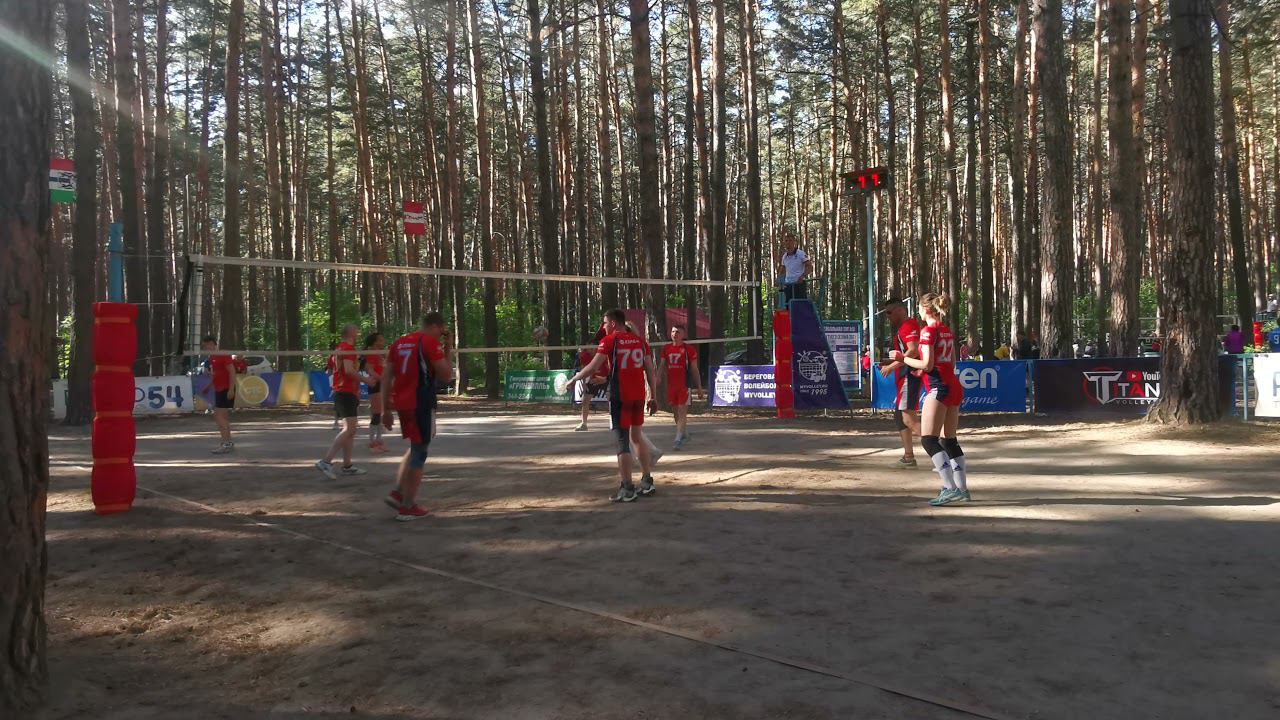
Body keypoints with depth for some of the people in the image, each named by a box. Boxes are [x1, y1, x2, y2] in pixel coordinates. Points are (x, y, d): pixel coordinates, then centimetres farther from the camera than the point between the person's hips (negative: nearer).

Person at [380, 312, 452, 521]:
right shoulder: (430, 342, -7)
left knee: (415, 447, 23)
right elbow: (446, 374, -11)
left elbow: (386, 378, 12)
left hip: (401, 403, 7)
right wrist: (447, 353, 5)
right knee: (419, 452, 2)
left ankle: (397, 492, 14)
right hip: (421, 404, -7)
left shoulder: (398, 343, 14)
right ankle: (407, 507, 4)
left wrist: (385, 409, 14)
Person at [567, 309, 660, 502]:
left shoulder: (610, 340, -5)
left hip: (619, 396, -5)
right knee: (637, 437, 19)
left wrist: (574, 378, 3)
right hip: (639, 395, 5)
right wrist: (653, 397, 13)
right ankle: (647, 482, 21)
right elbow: (651, 371, 8)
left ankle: (627, 489, 0)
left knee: (622, 441, -1)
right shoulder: (640, 340, 10)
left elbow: (592, 367, -11)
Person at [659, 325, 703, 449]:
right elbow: (661, 365, 9)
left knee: (682, 412, -10)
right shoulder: (666, 349, 10)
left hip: (684, 385, -5)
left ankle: (678, 439, -13)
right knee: (675, 412, 13)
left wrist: (699, 386, 0)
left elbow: (694, 369, 1)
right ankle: (685, 434, 30)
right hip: (671, 385, 5)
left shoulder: (689, 349, -2)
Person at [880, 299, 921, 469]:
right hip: (905, 377, 11)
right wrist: (889, 362, 17)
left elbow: (913, 351, -24)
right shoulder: (901, 328, 21)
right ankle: (908, 457, 19)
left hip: (910, 376, -11)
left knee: (908, 417, -16)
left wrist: (892, 366, -20)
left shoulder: (909, 325, -12)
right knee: (899, 416, 14)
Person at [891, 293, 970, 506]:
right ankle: (962, 488, 14)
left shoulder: (928, 331, -10)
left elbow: (927, 364, -15)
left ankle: (950, 488, -18)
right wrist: (923, 371, 25)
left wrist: (902, 358, -4)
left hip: (938, 387, -9)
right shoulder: (948, 331, 14)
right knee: (949, 439, 14)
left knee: (928, 439, -9)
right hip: (954, 387, 9)